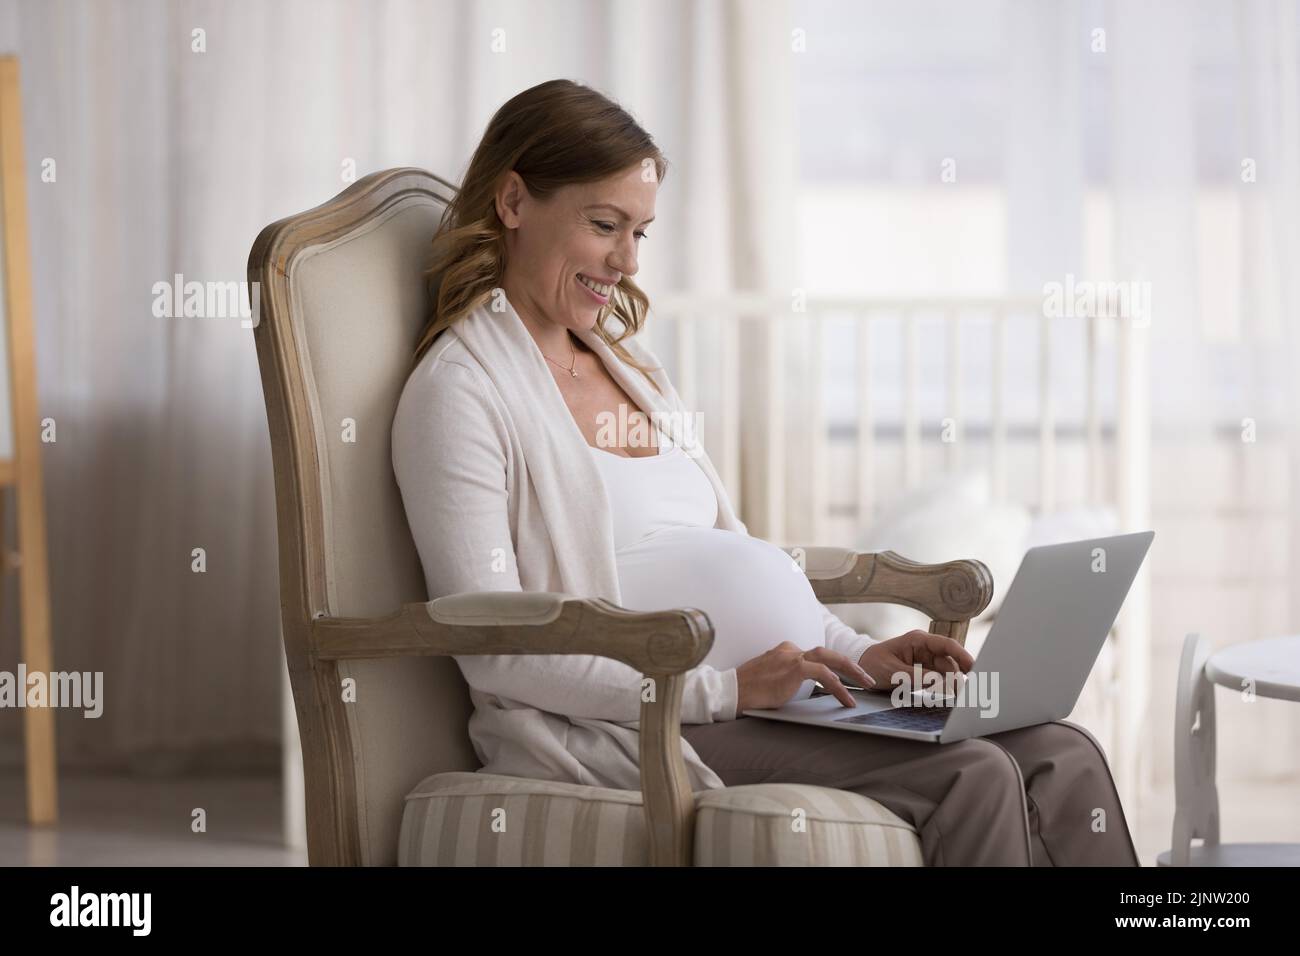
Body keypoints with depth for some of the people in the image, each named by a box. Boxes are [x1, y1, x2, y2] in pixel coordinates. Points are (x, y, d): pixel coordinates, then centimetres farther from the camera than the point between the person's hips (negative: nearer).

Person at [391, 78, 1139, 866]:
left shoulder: (631, 366, 21)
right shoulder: (460, 388, -5)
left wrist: (857, 653, 6)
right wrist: (723, 690, -20)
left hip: (758, 697, 8)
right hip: (621, 734, -8)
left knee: (1062, 759, -12)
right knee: (970, 777, -25)